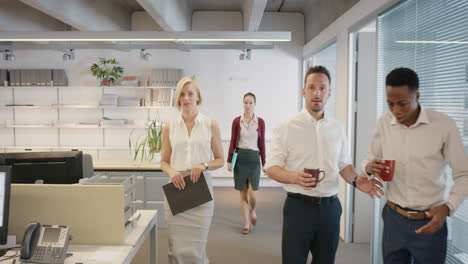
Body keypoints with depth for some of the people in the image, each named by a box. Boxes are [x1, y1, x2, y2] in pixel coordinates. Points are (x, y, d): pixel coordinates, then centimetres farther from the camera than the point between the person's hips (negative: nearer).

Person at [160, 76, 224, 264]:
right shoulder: (169, 127, 6)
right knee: (177, 248, 5)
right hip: (176, 190, 2)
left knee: (196, 249, -1)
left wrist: (204, 165, -15)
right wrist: (171, 171, -12)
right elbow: (164, 161, 10)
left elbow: (220, 160, 5)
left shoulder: (211, 125, 1)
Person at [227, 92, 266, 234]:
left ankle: (253, 211, 28)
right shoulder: (236, 121, 1)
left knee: (252, 193, -6)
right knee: (243, 193, 6)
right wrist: (229, 160, 0)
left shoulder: (260, 122, 2)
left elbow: (262, 143, 4)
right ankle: (246, 224, 18)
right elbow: (233, 142, 3)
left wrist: (264, 163, 3)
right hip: (240, 158, 1)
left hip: (254, 158, 0)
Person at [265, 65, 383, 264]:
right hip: (298, 206, -4)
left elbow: (343, 164, 15)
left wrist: (355, 180, -6)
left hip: (330, 207, 4)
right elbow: (271, 167, -8)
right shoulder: (286, 128, -7)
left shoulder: (337, 128, 7)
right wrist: (295, 177, -27)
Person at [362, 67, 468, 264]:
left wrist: (447, 207, -22)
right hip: (393, 218, 3)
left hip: (429, 222, -2)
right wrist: (369, 167, -15)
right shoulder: (383, 123, -3)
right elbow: (369, 159, 9)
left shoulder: (444, 125, -13)